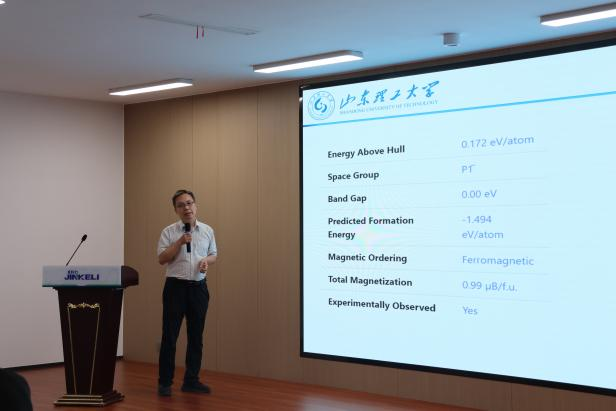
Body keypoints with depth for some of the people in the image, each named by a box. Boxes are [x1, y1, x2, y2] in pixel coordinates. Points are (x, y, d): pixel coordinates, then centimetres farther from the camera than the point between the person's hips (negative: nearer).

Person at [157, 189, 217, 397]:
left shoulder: (207, 230, 8)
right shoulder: (169, 232, -1)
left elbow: (213, 254, 14)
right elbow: (161, 259, -6)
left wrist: (207, 261, -8)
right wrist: (180, 242, -17)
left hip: (199, 287, 3)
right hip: (176, 286, -3)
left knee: (196, 335, 7)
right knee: (170, 335, -1)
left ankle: (191, 381, 17)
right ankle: (165, 382, 7)